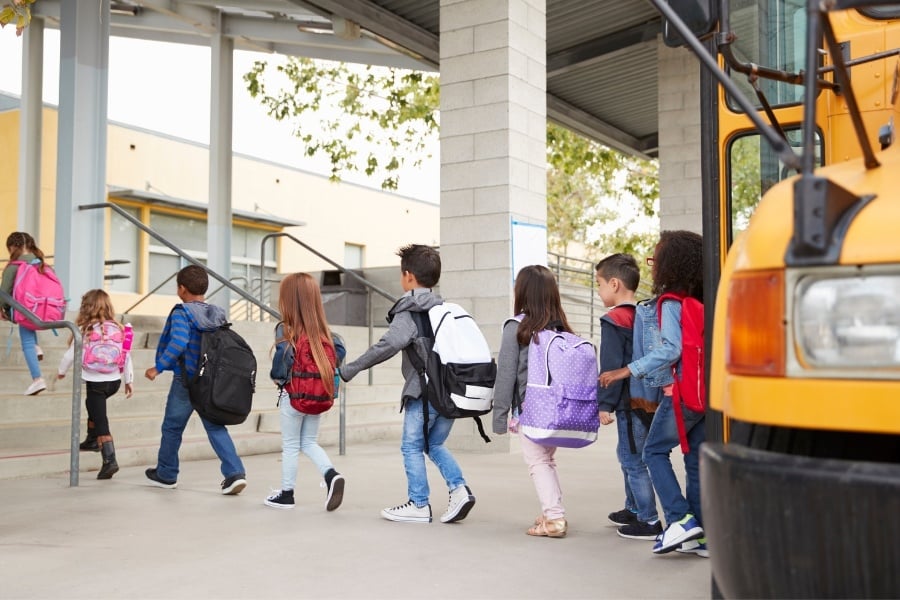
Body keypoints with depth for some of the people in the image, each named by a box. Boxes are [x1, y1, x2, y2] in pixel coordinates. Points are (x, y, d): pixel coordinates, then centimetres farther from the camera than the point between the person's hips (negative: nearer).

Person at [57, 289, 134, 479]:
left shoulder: (85, 330, -11)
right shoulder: (118, 329, 0)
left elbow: (71, 354, -3)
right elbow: (127, 356, 3)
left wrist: (62, 371, 16)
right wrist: (129, 380, 13)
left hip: (96, 381, -5)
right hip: (115, 380, 5)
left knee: (101, 421, -3)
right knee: (93, 403, 32)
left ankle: (109, 461, -12)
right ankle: (92, 440, 42)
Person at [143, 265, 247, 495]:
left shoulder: (181, 313, -12)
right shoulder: (218, 314, 6)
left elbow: (178, 343, -26)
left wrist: (158, 367, -19)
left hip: (186, 381, -5)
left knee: (172, 427, 13)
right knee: (216, 428, 7)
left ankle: (166, 474, 28)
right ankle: (235, 473, -9)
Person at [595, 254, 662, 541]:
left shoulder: (613, 321, -15)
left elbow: (611, 367, -19)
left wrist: (605, 404, -15)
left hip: (630, 402, -9)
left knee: (633, 460, -2)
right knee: (627, 455, 22)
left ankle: (650, 522, 3)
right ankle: (634, 509, 35)